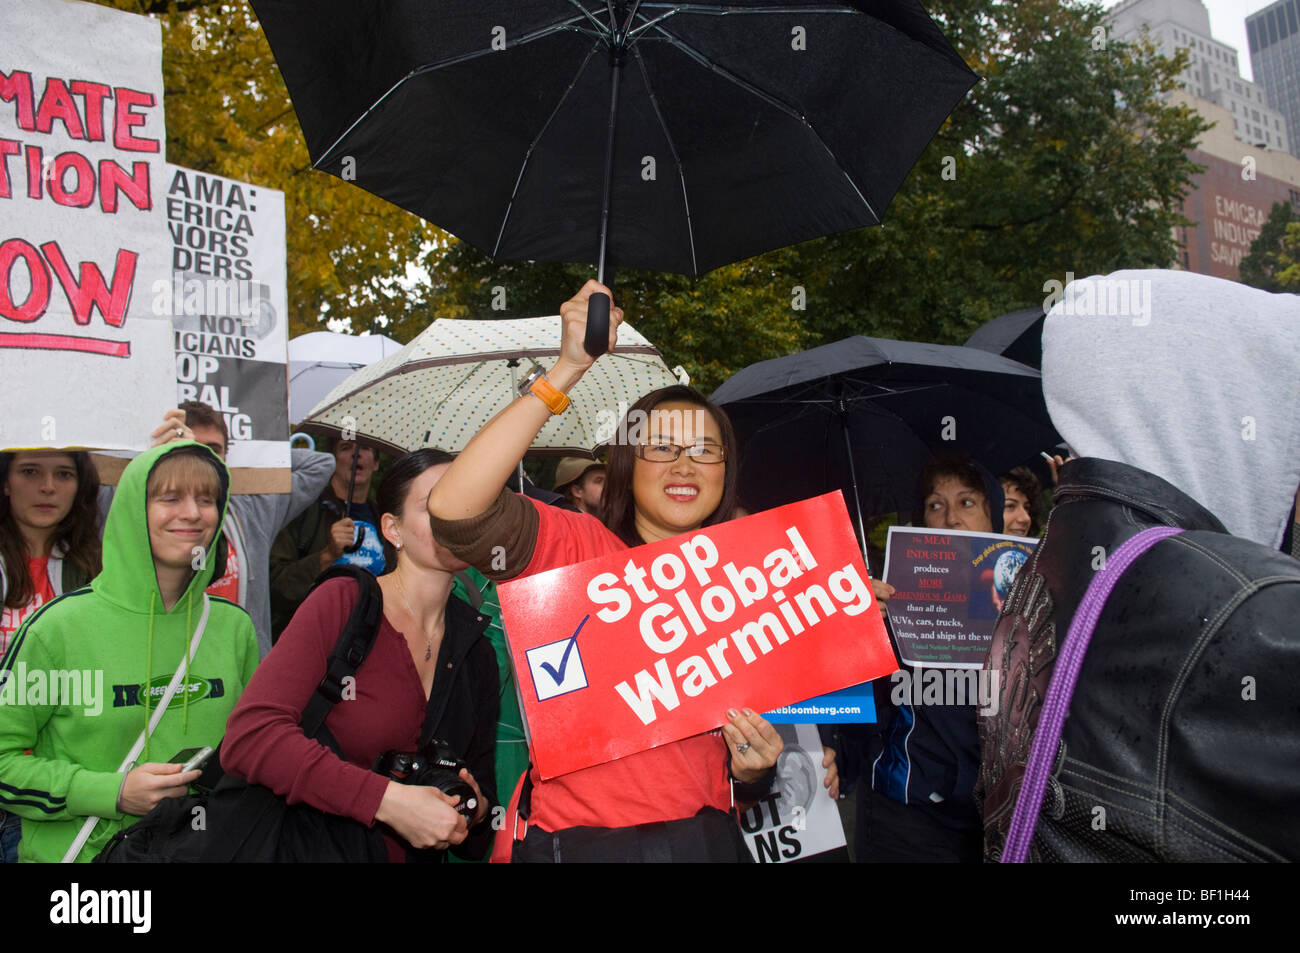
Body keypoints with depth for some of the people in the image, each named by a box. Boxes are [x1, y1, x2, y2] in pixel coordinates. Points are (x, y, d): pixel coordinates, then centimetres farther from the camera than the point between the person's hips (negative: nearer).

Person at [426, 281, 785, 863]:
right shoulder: (576, 549, -3)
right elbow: (453, 509, -22)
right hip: (571, 839, -3)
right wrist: (568, 369, -22)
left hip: (701, 836, 3)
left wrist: (751, 770, -6)